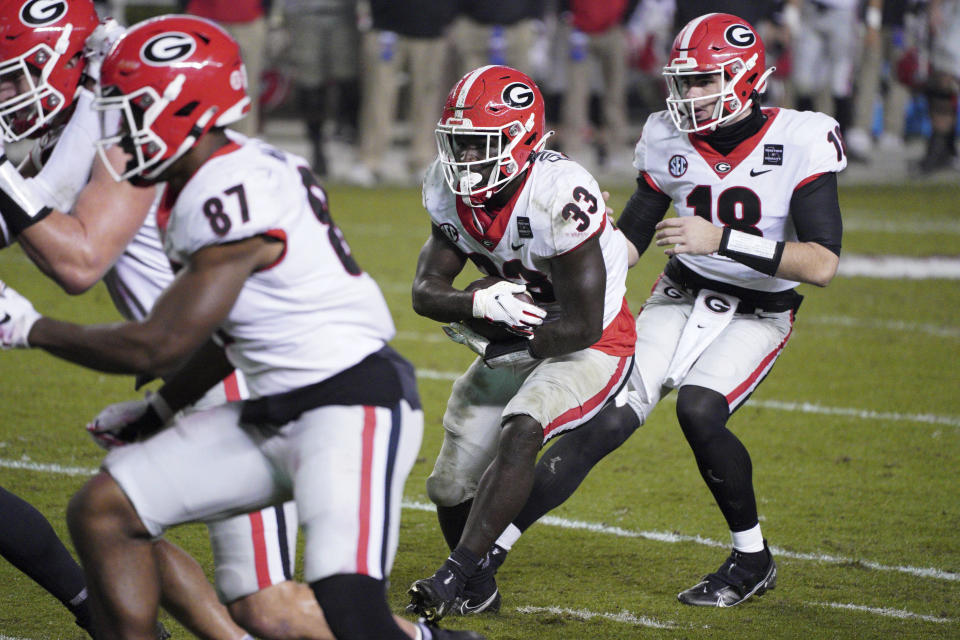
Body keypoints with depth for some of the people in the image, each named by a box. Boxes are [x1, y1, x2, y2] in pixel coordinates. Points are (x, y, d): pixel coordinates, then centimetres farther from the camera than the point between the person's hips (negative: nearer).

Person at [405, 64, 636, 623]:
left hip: (590, 349, -7)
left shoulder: (560, 197, -30)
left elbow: (583, 326, -26)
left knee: (519, 433, -32)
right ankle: (477, 589, 33)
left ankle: (454, 578, -32)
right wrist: (478, 304, -28)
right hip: (513, 351, 7)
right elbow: (426, 290, -7)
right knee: (451, 489, 7)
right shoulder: (452, 192, -8)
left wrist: (500, 342, -17)